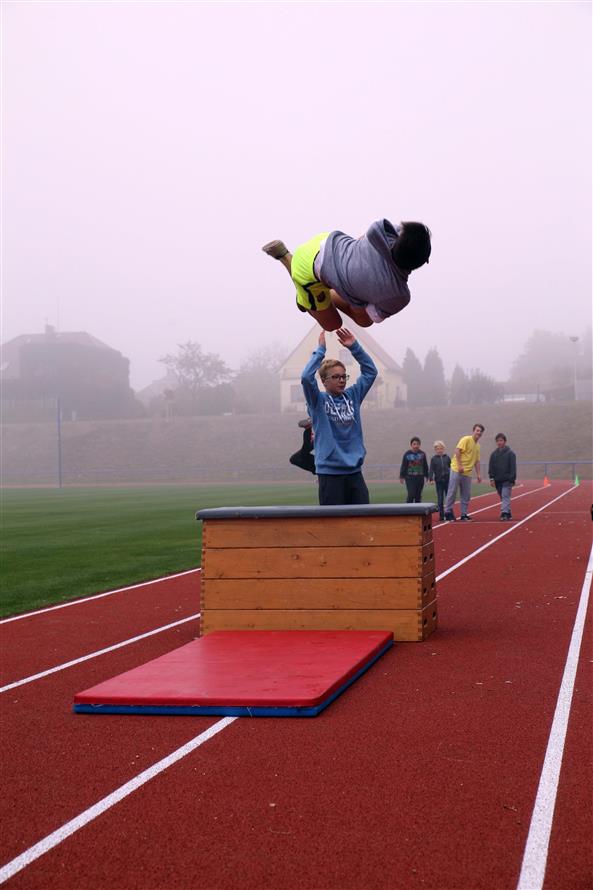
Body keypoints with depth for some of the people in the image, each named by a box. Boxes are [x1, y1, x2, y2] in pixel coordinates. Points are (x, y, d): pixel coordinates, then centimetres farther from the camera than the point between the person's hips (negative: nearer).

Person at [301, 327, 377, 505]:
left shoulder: (352, 396, 10)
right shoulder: (318, 401, -2)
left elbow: (370, 371, 10)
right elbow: (306, 377, -19)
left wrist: (354, 346, 0)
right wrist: (321, 349, -15)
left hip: (355, 472, 5)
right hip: (330, 472, -4)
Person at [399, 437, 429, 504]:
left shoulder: (422, 454, 5)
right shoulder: (407, 454, -3)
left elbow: (425, 466, 13)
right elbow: (403, 466, 0)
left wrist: (427, 476, 12)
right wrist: (402, 476, -3)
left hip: (420, 477, 3)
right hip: (410, 477, -3)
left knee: (418, 495, 8)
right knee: (411, 494, -11)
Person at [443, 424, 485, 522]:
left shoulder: (478, 446, 18)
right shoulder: (466, 439, -6)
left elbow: (477, 461, 21)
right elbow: (457, 451, -16)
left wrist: (478, 474, 14)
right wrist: (459, 465, -22)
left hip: (467, 473, 7)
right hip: (457, 470, -7)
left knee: (466, 495, 6)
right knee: (452, 491, -5)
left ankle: (464, 514, 11)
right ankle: (448, 512, 2)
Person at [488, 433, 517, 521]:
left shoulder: (510, 453, -2)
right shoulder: (494, 454, 9)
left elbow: (513, 467, -4)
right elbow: (491, 467, 9)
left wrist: (512, 479, -11)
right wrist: (492, 478, -1)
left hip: (507, 480, -4)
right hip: (497, 480, 4)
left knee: (505, 496, -14)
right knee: (503, 498, 10)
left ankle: (504, 513, -23)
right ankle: (508, 513, 18)